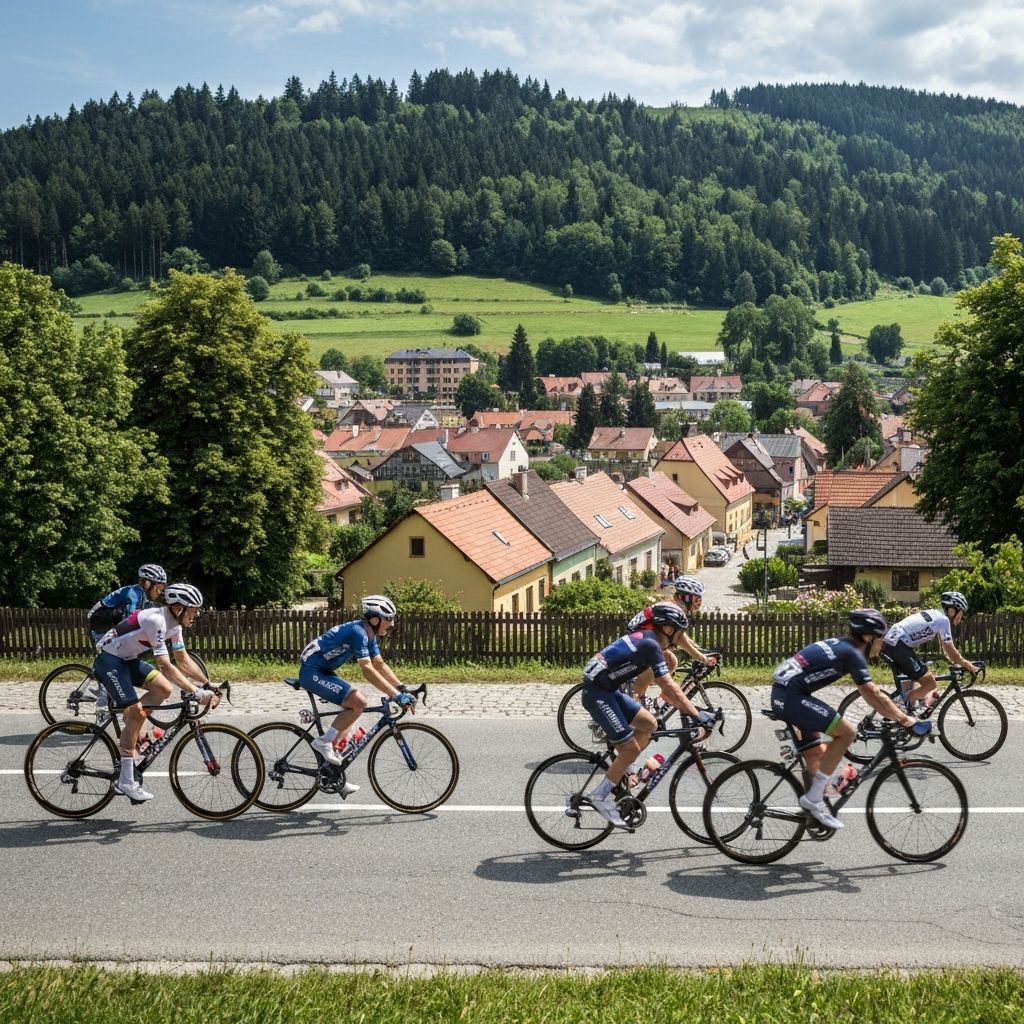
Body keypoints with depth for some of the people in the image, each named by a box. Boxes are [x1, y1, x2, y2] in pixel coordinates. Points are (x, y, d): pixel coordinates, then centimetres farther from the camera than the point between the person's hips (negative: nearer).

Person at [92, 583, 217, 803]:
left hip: (128, 659, 9)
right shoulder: (155, 620, -29)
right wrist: (197, 693, -36)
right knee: (135, 712, -14)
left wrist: (208, 685, -2)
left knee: (164, 689, -4)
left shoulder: (174, 622, -1)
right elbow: (165, 666, -33)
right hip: (108, 660, -9)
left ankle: (129, 737, 10)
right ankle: (126, 782, -8)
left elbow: (184, 660, 7)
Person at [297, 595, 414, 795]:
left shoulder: (369, 634, 7)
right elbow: (368, 670, -30)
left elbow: (380, 664, 11)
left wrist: (402, 688, 0)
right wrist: (396, 695, -32)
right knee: (358, 702, -21)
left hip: (322, 672, 10)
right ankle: (324, 741, -9)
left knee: (350, 710, 9)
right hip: (312, 671, -10)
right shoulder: (358, 632, -23)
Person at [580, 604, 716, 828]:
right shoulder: (650, 645, -17)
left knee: (649, 723, 11)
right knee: (630, 749, -6)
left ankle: (620, 770, 17)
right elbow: (670, 688, -18)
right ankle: (601, 797, 4)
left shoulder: (647, 640, 13)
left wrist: (686, 709, 16)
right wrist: (696, 715, -14)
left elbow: (665, 687, 19)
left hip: (608, 690, 10)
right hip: (597, 693, -10)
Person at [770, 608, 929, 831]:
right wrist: (905, 720, -5)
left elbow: (870, 693, 23)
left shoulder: (842, 645, 17)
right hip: (791, 696, -10)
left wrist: (896, 712, 22)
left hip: (782, 693, 10)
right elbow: (873, 695, -13)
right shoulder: (852, 654, -11)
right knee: (846, 732, -9)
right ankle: (813, 798, -6)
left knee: (815, 753, 22)